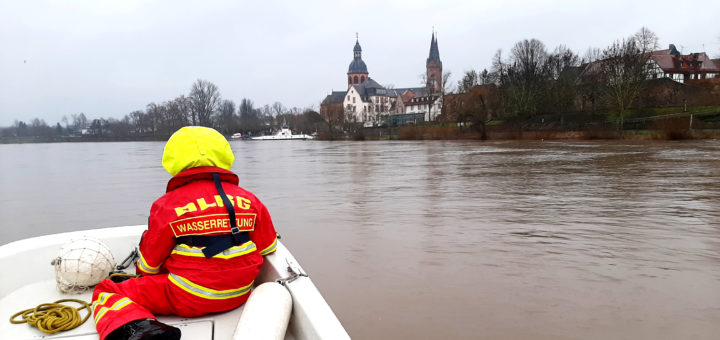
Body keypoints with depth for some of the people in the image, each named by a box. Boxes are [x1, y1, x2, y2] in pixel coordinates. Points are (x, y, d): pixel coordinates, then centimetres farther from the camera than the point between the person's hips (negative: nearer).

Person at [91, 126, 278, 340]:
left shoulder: (167, 205, -9)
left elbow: (149, 265, 2)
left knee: (105, 292, 4)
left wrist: (142, 272, 26)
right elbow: (267, 248, 9)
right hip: (239, 294, 7)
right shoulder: (249, 200, -1)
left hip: (189, 299, -6)